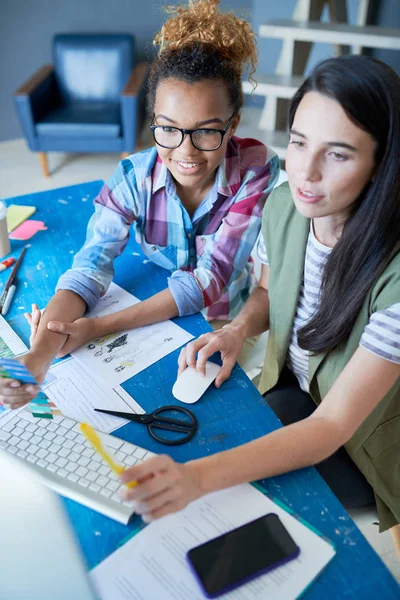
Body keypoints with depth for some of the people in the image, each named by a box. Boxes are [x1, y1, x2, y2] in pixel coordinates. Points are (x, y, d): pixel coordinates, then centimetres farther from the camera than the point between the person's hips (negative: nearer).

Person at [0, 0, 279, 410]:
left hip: (233, 321, -1)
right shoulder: (135, 177, -16)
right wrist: (38, 356, -42)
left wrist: (101, 327, -34)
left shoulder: (258, 173, -23)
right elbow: (89, 268, -24)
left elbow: (209, 280, -27)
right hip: (155, 313, 2)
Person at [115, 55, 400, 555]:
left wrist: (198, 477, -46)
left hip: (355, 448, -4)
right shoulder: (284, 204, -15)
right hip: (288, 391, 5)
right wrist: (238, 329, -17)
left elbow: (331, 427, -32)